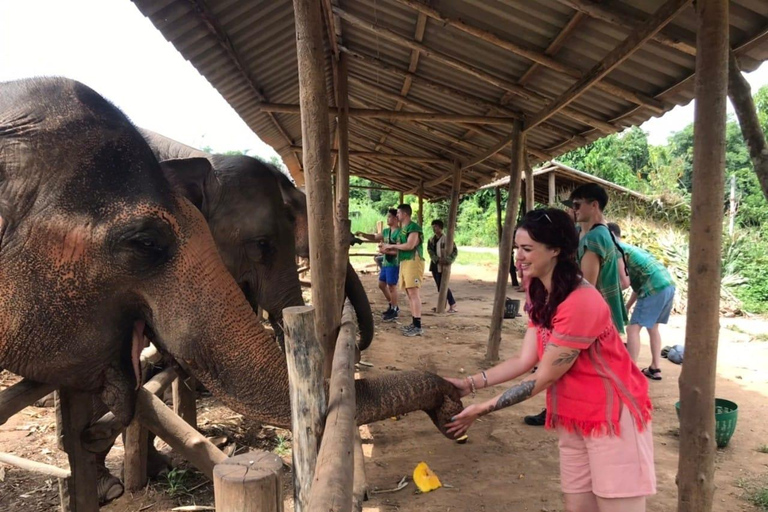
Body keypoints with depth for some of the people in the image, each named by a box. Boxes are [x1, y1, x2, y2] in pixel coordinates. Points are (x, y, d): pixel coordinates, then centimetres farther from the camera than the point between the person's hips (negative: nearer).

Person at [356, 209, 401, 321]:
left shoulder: (399, 232, -15)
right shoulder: (386, 231, 11)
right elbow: (375, 237, 23)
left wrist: (385, 251, -22)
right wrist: (362, 234, 10)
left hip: (393, 264, -9)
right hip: (385, 263, 9)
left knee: (392, 286, -2)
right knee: (381, 284, 16)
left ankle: (394, 311, 10)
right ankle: (392, 306, 30)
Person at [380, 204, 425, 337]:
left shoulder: (414, 227, -9)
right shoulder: (402, 229, 19)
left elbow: (409, 246, -19)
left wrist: (391, 246, -9)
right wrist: (387, 249, 8)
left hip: (413, 262, -10)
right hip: (404, 262, 10)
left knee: (414, 293, -13)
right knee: (410, 294, 9)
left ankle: (418, 327, -14)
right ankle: (414, 323, 14)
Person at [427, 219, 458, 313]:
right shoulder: (431, 240, 11)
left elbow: (455, 251, -11)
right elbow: (430, 252, -2)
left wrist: (448, 261, -24)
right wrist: (438, 260, -18)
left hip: (442, 266, -7)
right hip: (434, 266, 7)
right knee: (439, 286, 9)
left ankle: (452, 305, 0)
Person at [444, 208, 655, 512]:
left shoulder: (581, 303, -26)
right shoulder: (542, 298, 5)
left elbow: (543, 377, -21)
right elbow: (524, 360, -1)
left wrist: (482, 409, -17)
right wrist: (469, 384, -8)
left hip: (613, 417, -8)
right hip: (572, 419, 8)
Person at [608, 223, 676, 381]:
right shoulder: (630, 248, 26)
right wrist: (626, 308, 27)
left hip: (654, 288, -9)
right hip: (668, 285, 10)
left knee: (633, 329, -2)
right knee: (653, 327, 21)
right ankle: (655, 369, 26)